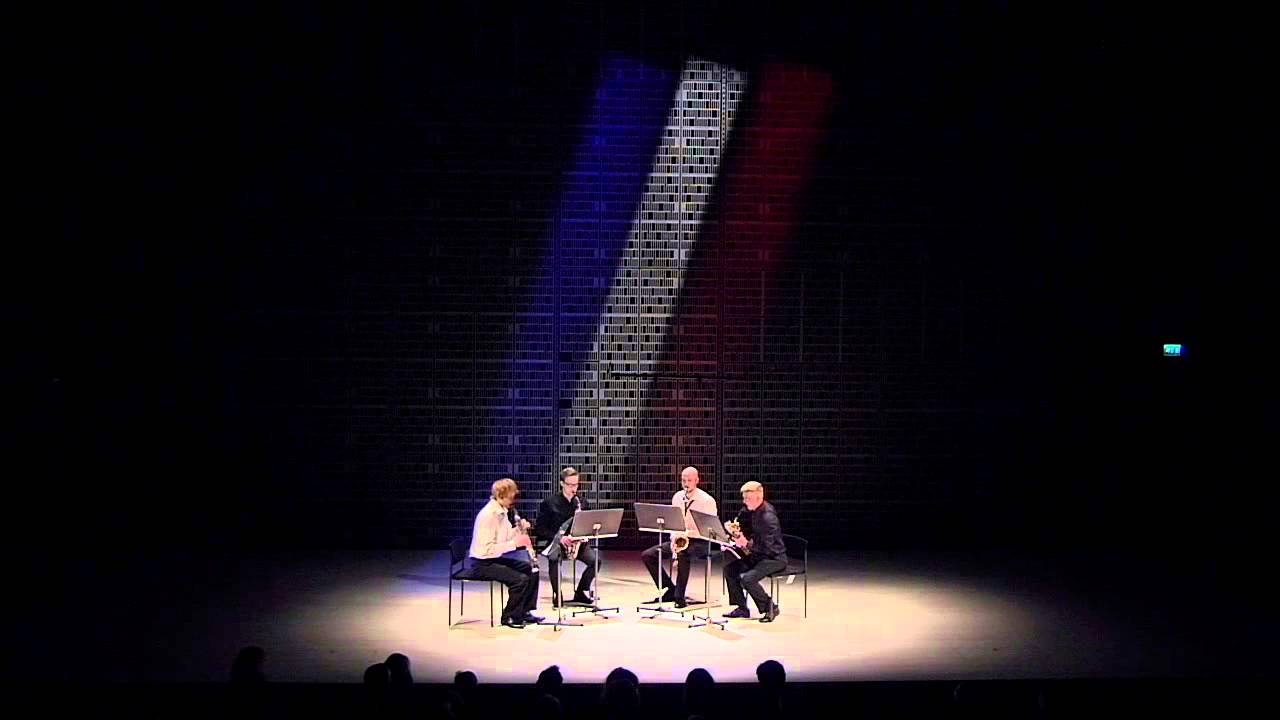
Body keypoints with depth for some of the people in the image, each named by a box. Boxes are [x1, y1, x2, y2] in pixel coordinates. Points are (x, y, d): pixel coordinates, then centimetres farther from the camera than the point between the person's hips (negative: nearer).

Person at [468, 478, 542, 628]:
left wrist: (520, 529, -3)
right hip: (483, 563, -10)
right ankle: (509, 617, -3)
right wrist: (514, 543, -27)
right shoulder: (487, 515, -24)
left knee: (531, 569, 10)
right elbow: (487, 549, -29)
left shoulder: (501, 511, 6)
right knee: (520, 579, -22)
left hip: (496, 558, 10)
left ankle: (525, 611, 17)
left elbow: (504, 537, 14)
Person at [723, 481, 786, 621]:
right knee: (729, 569, 0)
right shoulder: (751, 512, 5)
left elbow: (767, 547, -27)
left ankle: (770, 607, -6)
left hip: (775, 558, -10)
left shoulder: (768, 516, -23)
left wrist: (747, 543, -36)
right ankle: (742, 608, 8)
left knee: (746, 578, -27)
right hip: (758, 554, 10)